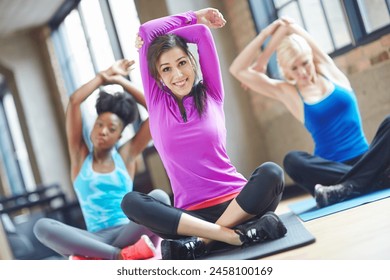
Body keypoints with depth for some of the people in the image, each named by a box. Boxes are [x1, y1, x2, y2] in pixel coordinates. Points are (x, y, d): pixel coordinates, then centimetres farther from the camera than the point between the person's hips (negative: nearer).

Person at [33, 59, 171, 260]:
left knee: (158, 196, -29)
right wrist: (104, 77, 15)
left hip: (127, 233, 0)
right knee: (42, 227, -27)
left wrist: (120, 80, 11)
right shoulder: (80, 156, 12)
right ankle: (119, 256, -36)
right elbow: (73, 101, 3)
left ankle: (93, 257, -34)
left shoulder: (126, 155, 12)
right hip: (96, 239, 0)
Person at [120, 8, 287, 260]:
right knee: (130, 201, -26)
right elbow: (146, 32, 7)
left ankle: (200, 243, -31)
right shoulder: (157, 102, 8)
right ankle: (234, 234, -36)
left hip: (236, 202, 0)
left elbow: (202, 32, 3)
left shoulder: (211, 95, 10)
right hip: (191, 214, 0)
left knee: (271, 172, -29)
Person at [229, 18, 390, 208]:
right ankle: (373, 178, -37)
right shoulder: (286, 92, 6)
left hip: (367, 159, 1)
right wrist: (264, 34, 3)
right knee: (292, 160, -32)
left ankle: (346, 187, -42)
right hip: (331, 167, -1)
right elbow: (238, 70, 1)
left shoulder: (328, 69, 9)